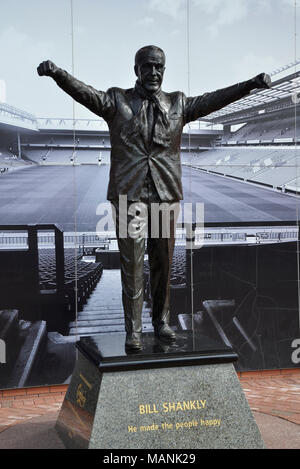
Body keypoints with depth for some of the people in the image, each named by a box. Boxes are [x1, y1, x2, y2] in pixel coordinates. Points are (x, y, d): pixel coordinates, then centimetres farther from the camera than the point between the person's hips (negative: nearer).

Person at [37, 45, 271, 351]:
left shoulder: (177, 104, 13)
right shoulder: (117, 101, 6)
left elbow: (212, 100, 4)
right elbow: (86, 93, -9)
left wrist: (250, 85, -9)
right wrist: (58, 74, -28)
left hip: (166, 194, 3)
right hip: (128, 195, -2)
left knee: (163, 263, 9)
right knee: (132, 265, 0)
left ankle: (161, 321, 24)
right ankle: (133, 330, 9)